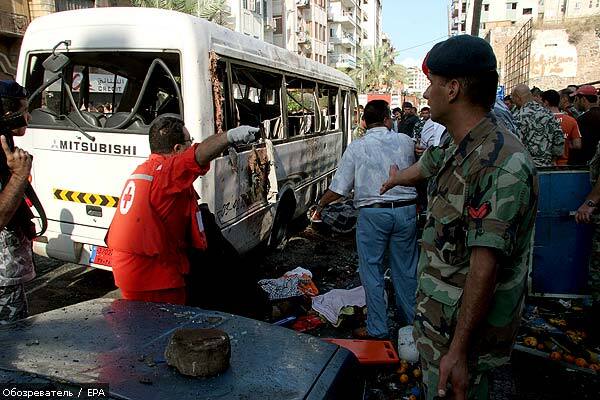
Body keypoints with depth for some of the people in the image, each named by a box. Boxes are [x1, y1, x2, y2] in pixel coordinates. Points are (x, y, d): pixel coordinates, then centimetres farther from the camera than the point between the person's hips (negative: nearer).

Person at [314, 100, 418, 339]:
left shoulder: (356, 148, -4)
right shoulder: (405, 141, 4)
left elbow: (338, 189, -4)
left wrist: (320, 204, 13)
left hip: (372, 214, -3)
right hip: (405, 211, 4)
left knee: (372, 271, 8)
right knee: (405, 269, 17)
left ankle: (377, 329, 15)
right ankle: (412, 320, 33)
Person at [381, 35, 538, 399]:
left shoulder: (502, 165, -28)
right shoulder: (456, 145, 3)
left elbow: (485, 266, -29)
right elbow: (428, 165, 27)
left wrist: (458, 350, -25)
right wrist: (397, 178, 49)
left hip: (468, 327, -9)